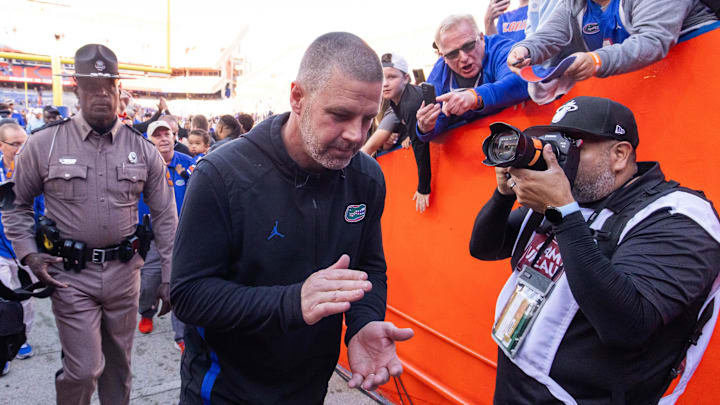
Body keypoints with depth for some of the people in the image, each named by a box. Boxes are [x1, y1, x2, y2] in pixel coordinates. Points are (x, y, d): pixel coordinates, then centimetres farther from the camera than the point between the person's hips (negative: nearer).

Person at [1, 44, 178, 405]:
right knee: (83, 369, 0)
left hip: (124, 271, 2)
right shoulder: (43, 144, -4)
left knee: (119, 364, 16)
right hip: (70, 273, -2)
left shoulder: (143, 149, 0)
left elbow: (165, 217, 3)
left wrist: (170, 276, 0)